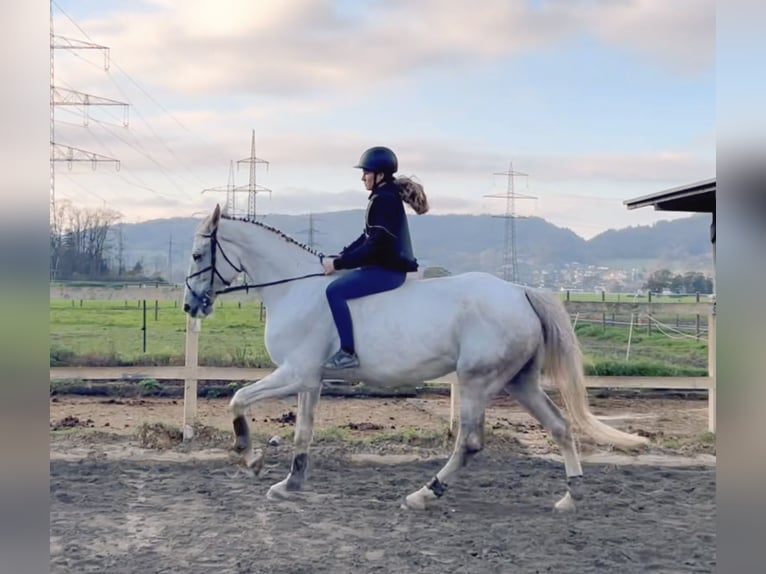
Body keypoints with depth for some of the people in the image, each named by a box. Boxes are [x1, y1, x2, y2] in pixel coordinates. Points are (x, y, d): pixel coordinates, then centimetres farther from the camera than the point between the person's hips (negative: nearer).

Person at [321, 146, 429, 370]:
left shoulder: (385, 200, -17)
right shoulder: (384, 198, 15)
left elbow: (374, 246, -22)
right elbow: (368, 237, 20)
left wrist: (338, 263, -19)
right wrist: (340, 257, 10)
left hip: (388, 271, -11)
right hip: (384, 267, 11)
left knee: (335, 291, -22)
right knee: (339, 286, 22)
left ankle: (348, 353, -22)